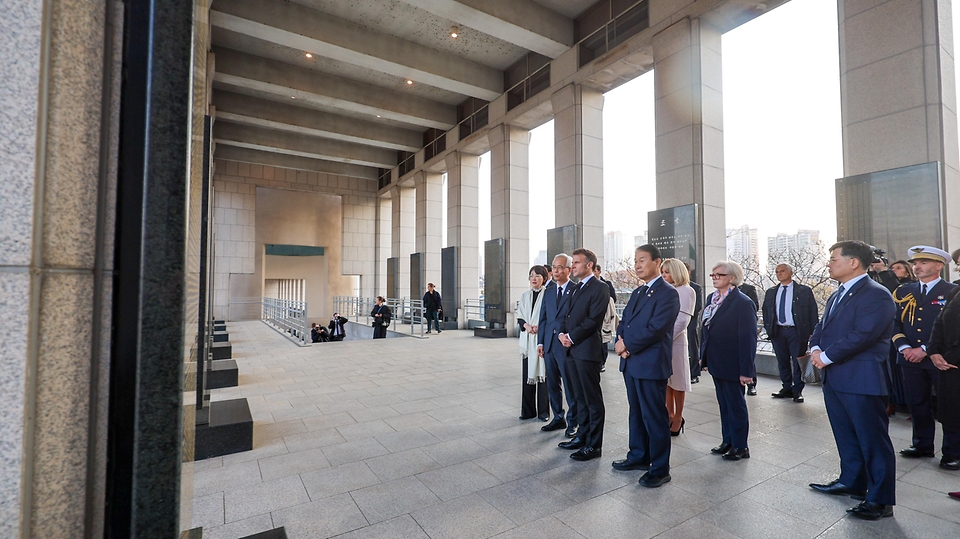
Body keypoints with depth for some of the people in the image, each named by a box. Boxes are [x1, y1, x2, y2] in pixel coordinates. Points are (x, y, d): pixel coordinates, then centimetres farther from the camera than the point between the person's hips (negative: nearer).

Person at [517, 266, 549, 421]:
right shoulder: (525, 296, 12)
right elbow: (519, 317, 11)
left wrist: (540, 327, -18)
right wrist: (526, 325, -8)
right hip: (527, 340, 5)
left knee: (542, 374, 1)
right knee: (527, 375, 8)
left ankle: (543, 411, 13)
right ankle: (528, 410, 18)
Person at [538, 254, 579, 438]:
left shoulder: (576, 290, -7)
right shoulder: (549, 290, 11)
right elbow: (543, 317, 12)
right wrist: (540, 341, 8)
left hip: (567, 345, -6)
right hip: (549, 345, 6)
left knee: (570, 385, 5)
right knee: (552, 384, 15)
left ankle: (572, 421, 21)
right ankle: (558, 418, 30)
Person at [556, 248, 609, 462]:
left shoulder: (599, 289, -9)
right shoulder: (576, 289, 18)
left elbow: (593, 320, -17)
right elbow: (567, 316, 17)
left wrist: (571, 337, -13)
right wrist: (561, 334, 0)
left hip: (587, 350, -8)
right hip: (572, 350, 9)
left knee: (593, 399, 2)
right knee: (580, 396, 17)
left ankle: (594, 445, 11)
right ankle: (582, 436, 29)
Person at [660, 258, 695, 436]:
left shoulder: (686, 291, -4)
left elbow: (682, 321, -12)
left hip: (675, 341, -5)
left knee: (677, 382, 6)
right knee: (666, 381, 12)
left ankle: (678, 419, 19)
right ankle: (670, 416, 24)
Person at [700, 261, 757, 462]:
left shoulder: (743, 302, -16)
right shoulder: (711, 298, 7)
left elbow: (748, 338, -19)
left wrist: (746, 370, -20)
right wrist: (703, 355, 9)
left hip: (732, 365, -7)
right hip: (716, 362, 7)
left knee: (736, 405, 8)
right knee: (724, 404, 17)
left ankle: (740, 447, 23)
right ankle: (727, 441, 30)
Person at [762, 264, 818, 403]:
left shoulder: (804, 291, 0)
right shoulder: (770, 292, 11)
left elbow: (812, 312, -1)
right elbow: (766, 312, 16)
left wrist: (812, 332, -7)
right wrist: (768, 329, 7)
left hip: (797, 331, -4)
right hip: (778, 332, 4)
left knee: (798, 362, 2)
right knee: (783, 362, 10)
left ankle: (797, 391, 13)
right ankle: (787, 389, 21)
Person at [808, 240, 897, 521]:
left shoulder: (876, 294, -14)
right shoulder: (837, 295, 16)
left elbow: (863, 335, -22)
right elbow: (821, 326, 16)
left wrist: (827, 356, -16)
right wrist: (816, 348, -3)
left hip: (861, 380, -9)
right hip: (833, 377, 9)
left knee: (873, 440, 3)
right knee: (845, 435, 20)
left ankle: (880, 500, 15)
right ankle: (851, 482, 35)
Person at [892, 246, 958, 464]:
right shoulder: (903, 292, 8)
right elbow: (894, 323, 7)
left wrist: (925, 349, -16)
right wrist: (904, 347, -8)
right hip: (910, 358, 4)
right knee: (917, 404, 12)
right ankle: (922, 445, 25)